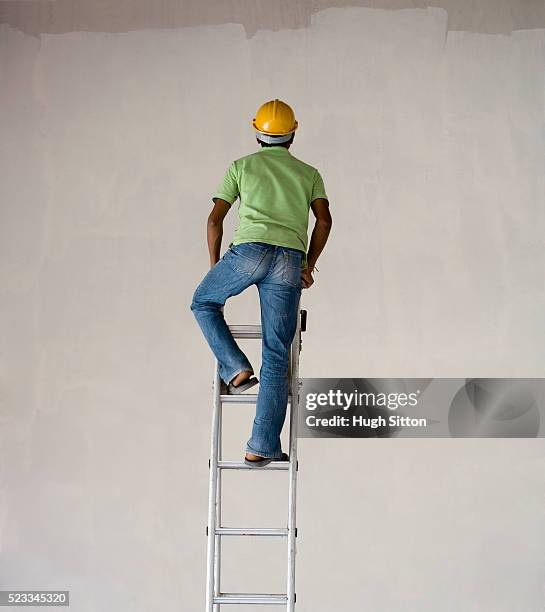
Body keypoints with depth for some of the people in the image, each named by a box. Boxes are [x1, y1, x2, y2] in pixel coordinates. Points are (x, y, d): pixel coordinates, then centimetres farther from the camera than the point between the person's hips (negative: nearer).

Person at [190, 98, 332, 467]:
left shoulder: (241, 166, 22)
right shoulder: (309, 172, 25)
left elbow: (215, 219, 15)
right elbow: (324, 219, 10)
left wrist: (215, 265, 24)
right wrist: (309, 265, 19)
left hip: (249, 248, -1)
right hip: (289, 260, 2)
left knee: (204, 303, 28)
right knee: (277, 356, 3)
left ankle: (235, 369, 10)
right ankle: (262, 447, 0)